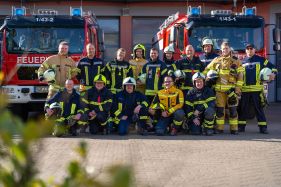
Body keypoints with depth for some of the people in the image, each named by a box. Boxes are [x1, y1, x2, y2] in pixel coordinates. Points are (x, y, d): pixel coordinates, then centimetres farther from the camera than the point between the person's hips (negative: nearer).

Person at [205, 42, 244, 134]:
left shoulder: (235, 62, 7)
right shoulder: (216, 60, 12)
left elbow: (240, 76, 3)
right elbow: (207, 70, 15)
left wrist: (238, 89, -5)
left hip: (231, 89, -1)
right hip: (219, 89, 2)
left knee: (233, 109, -3)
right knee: (219, 109, 1)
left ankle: (234, 129, 2)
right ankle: (219, 128, 7)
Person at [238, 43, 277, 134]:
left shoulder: (261, 60, 7)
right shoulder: (242, 62, 16)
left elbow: (272, 67, 10)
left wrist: (273, 74, -10)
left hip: (257, 89, -3)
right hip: (244, 89, 3)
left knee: (259, 108, -3)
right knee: (243, 108, 5)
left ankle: (263, 127, -1)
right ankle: (241, 126, 13)